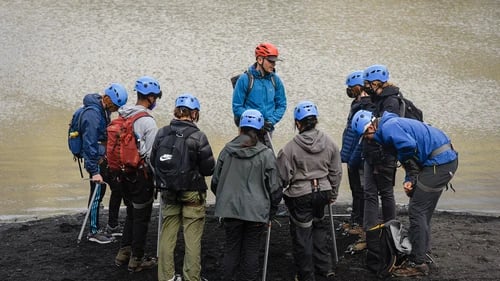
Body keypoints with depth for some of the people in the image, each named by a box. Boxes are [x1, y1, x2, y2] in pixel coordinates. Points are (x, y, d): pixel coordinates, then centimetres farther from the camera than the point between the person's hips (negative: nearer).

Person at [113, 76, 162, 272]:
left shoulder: (122, 118, 5)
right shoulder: (147, 121, -18)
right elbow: (152, 154, -18)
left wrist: (119, 172, 18)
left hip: (124, 173, 7)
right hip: (141, 175, -7)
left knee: (131, 214, 22)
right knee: (141, 217, 5)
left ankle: (124, 253, 27)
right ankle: (137, 259, 13)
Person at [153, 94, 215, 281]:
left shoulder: (162, 133, -5)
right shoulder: (198, 137, -17)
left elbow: (153, 161, 5)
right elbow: (209, 169, -12)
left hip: (168, 193, 4)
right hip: (193, 193, -4)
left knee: (167, 235, 13)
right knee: (192, 238, 5)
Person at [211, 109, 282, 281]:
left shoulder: (227, 150, 1)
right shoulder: (266, 154, -7)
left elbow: (215, 181, 9)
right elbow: (274, 188, -4)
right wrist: (270, 213, 8)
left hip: (230, 209, 2)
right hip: (256, 211, -2)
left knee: (231, 249, 11)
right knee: (251, 251, 6)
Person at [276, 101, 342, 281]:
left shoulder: (290, 148, -17)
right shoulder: (329, 143, -2)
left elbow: (284, 177, -11)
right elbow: (336, 172, 7)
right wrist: (333, 194, 20)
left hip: (300, 194, -5)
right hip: (322, 191, 5)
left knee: (302, 235, 7)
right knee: (318, 226, 25)